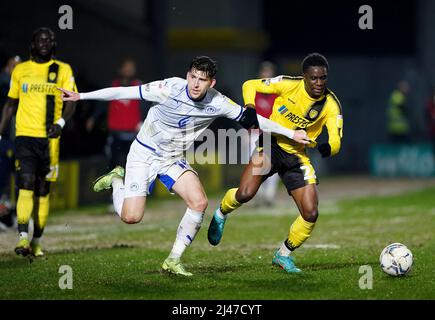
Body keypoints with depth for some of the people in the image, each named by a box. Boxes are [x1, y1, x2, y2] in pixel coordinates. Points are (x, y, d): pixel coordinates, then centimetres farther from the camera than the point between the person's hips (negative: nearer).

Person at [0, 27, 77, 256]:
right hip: (24, 135, 0)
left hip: (49, 138, 0)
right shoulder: (20, 70, 11)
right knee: (26, 183, -15)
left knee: (43, 189, 5)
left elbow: (71, 103, 0)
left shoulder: (63, 70, 5)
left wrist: (61, 122, -19)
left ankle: (37, 241, 13)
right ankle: (23, 237, -21)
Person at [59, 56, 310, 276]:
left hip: (174, 159, 4)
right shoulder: (170, 89, -25)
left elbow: (252, 118, -3)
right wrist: (81, 96, -17)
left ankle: (174, 261, -4)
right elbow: (124, 92, -19)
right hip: (144, 154, -4)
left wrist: (291, 133, -2)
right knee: (131, 217, -14)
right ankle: (117, 179, 20)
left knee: (199, 202, -19)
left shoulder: (217, 103, -14)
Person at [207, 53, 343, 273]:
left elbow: (336, 140, -14)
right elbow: (251, 85, -4)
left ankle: (284, 255, 17)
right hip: (271, 143, -3)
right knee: (245, 193, -25)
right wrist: (250, 108, -23)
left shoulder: (331, 105, -8)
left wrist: (328, 147, -37)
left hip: (297, 155, 3)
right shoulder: (289, 84, -15)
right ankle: (221, 213, 12)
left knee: (311, 214, -8)